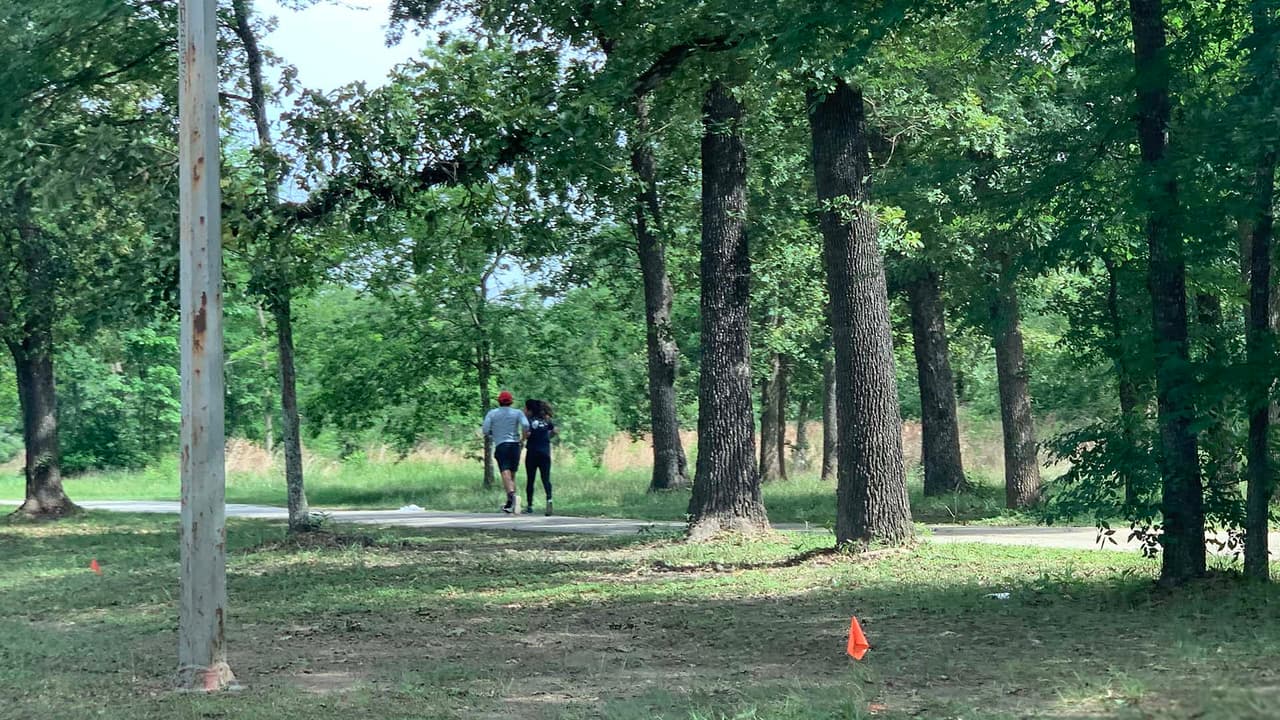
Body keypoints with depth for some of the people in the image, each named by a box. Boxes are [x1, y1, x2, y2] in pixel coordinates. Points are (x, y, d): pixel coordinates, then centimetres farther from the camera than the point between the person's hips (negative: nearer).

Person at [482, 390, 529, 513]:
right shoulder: (517, 413, 8)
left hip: (500, 445, -2)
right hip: (515, 445, 2)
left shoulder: (492, 413, 8)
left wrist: (492, 436, 19)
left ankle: (511, 493, -40)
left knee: (505, 472, -15)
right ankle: (510, 504, 12)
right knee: (512, 474, 12)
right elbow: (525, 426, -8)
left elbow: (485, 430, 0)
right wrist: (523, 439, 5)